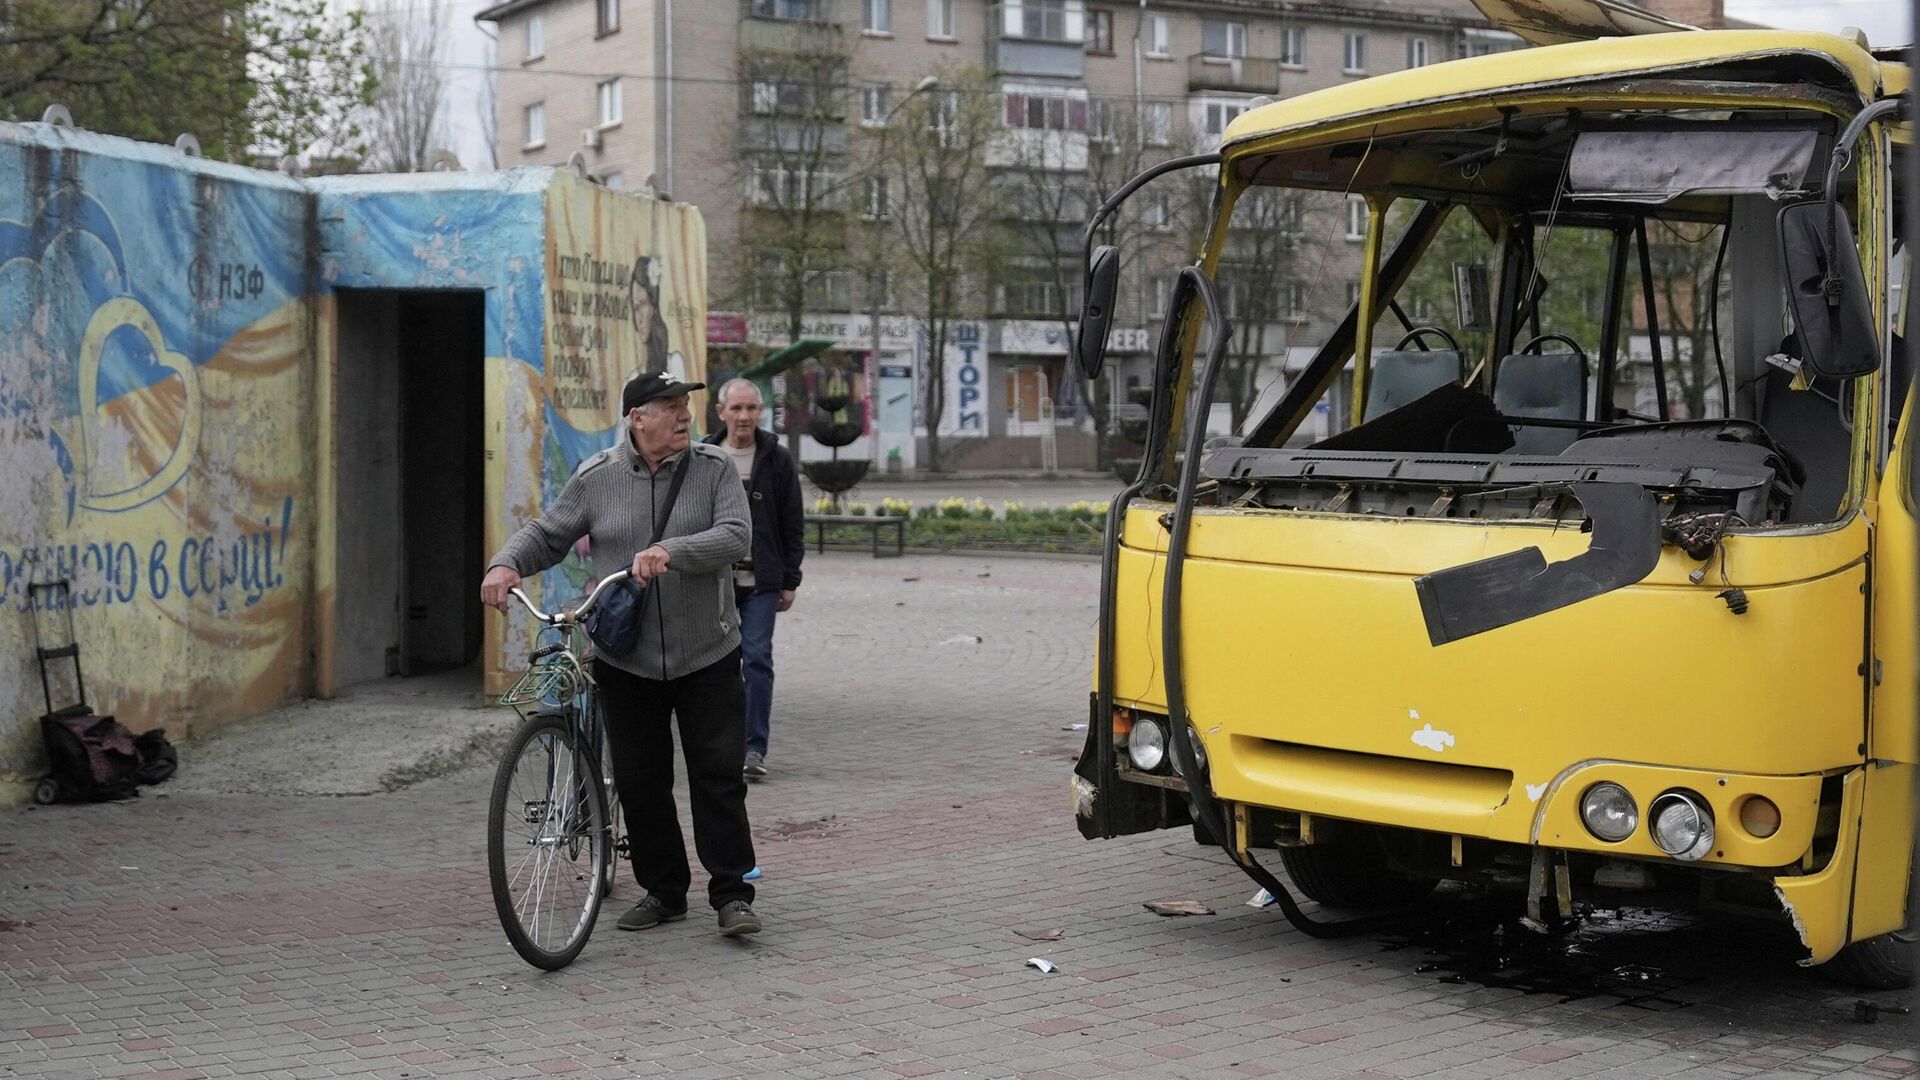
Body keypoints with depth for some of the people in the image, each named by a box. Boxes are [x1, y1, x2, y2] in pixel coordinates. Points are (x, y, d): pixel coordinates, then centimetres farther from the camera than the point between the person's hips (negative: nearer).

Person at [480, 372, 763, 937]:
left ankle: (732, 894, 7)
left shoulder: (713, 468, -2)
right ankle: (663, 891, 21)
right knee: (640, 781, 7)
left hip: (706, 656, -1)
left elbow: (735, 536, -15)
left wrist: (671, 552, -30)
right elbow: (546, 534, 6)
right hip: (625, 660, 1)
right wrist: (506, 564, -14)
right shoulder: (596, 478, 0)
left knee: (718, 774, -1)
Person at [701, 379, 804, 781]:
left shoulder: (777, 460, 2)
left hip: (762, 582, -1)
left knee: (758, 659, -8)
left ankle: (754, 748, -6)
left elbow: (792, 525, 5)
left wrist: (789, 581, 0)